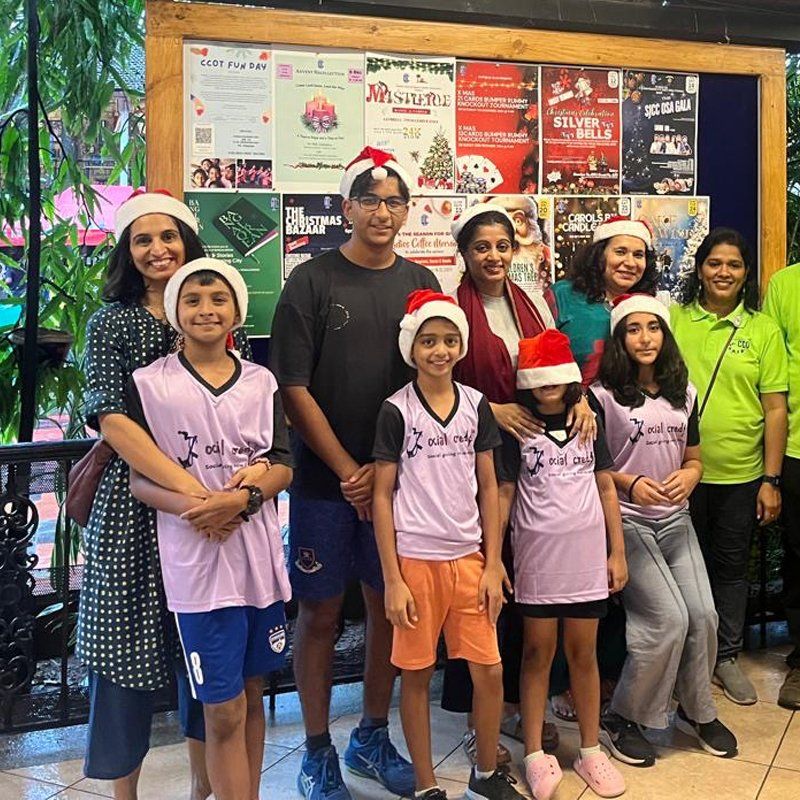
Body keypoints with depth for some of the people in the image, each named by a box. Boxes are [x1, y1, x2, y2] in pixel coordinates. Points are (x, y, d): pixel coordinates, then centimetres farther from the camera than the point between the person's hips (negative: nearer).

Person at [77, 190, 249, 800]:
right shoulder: (111, 323, -1)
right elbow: (112, 419, -13)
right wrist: (189, 486, -25)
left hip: (211, 499, 2)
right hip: (133, 505, -2)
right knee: (127, 638, 6)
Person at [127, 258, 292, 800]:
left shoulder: (261, 382, 6)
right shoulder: (150, 383, -3)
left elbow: (284, 467, 4)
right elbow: (139, 478, -4)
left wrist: (245, 496, -17)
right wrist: (191, 506, -23)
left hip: (261, 559, 4)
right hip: (197, 565, -3)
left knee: (252, 695, 16)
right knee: (224, 711, 1)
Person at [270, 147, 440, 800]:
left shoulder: (420, 283, 7)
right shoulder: (313, 280, -3)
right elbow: (294, 388, -7)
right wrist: (349, 472, -12)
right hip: (326, 480, -3)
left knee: (390, 607, 11)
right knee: (320, 613, 5)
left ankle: (373, 739, 29)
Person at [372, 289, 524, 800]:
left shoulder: (477, 405, 4)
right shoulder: (397, 411, -6)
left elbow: (488, 487, 7)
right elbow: (382, 496, -4)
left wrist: (492, 565, 3)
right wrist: (392, 580, -7)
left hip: (469, 557, 3)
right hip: (416, 560, -3)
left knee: (490, 670, 6)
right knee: (418, 675, 7)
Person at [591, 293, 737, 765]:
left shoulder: (684, 393, 9)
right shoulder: (602, 395, -9)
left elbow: (694, 459, 15)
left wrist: (687, 478, -7)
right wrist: (629, 484, -20)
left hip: (675, 519, 6)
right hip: (626, 521, -5)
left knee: (704, 614, -3)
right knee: (669, 619, -13)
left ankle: (698, 710, 23)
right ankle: (622, 719, 7)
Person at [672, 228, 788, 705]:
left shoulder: (763, 330, 1)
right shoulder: (674, 320, 0)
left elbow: (775, 408, 0)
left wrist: (771, 479, -4)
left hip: (740, 474, 0)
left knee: (731, 565, 12)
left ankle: (727, 656, 28)